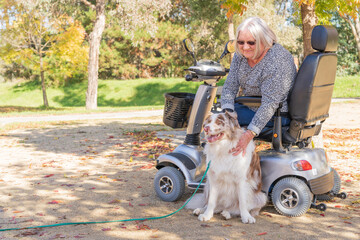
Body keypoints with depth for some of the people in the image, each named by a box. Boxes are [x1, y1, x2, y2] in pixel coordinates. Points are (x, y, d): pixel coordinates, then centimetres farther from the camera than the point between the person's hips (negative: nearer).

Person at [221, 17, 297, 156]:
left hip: (278, 114, -8)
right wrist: (227, 113, -23)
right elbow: (229, 87, -4)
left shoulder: (277, 61, -27)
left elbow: (270, 104, -32)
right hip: (254, 106, 9)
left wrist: (249, 134, -40)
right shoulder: (241, 55, -2)